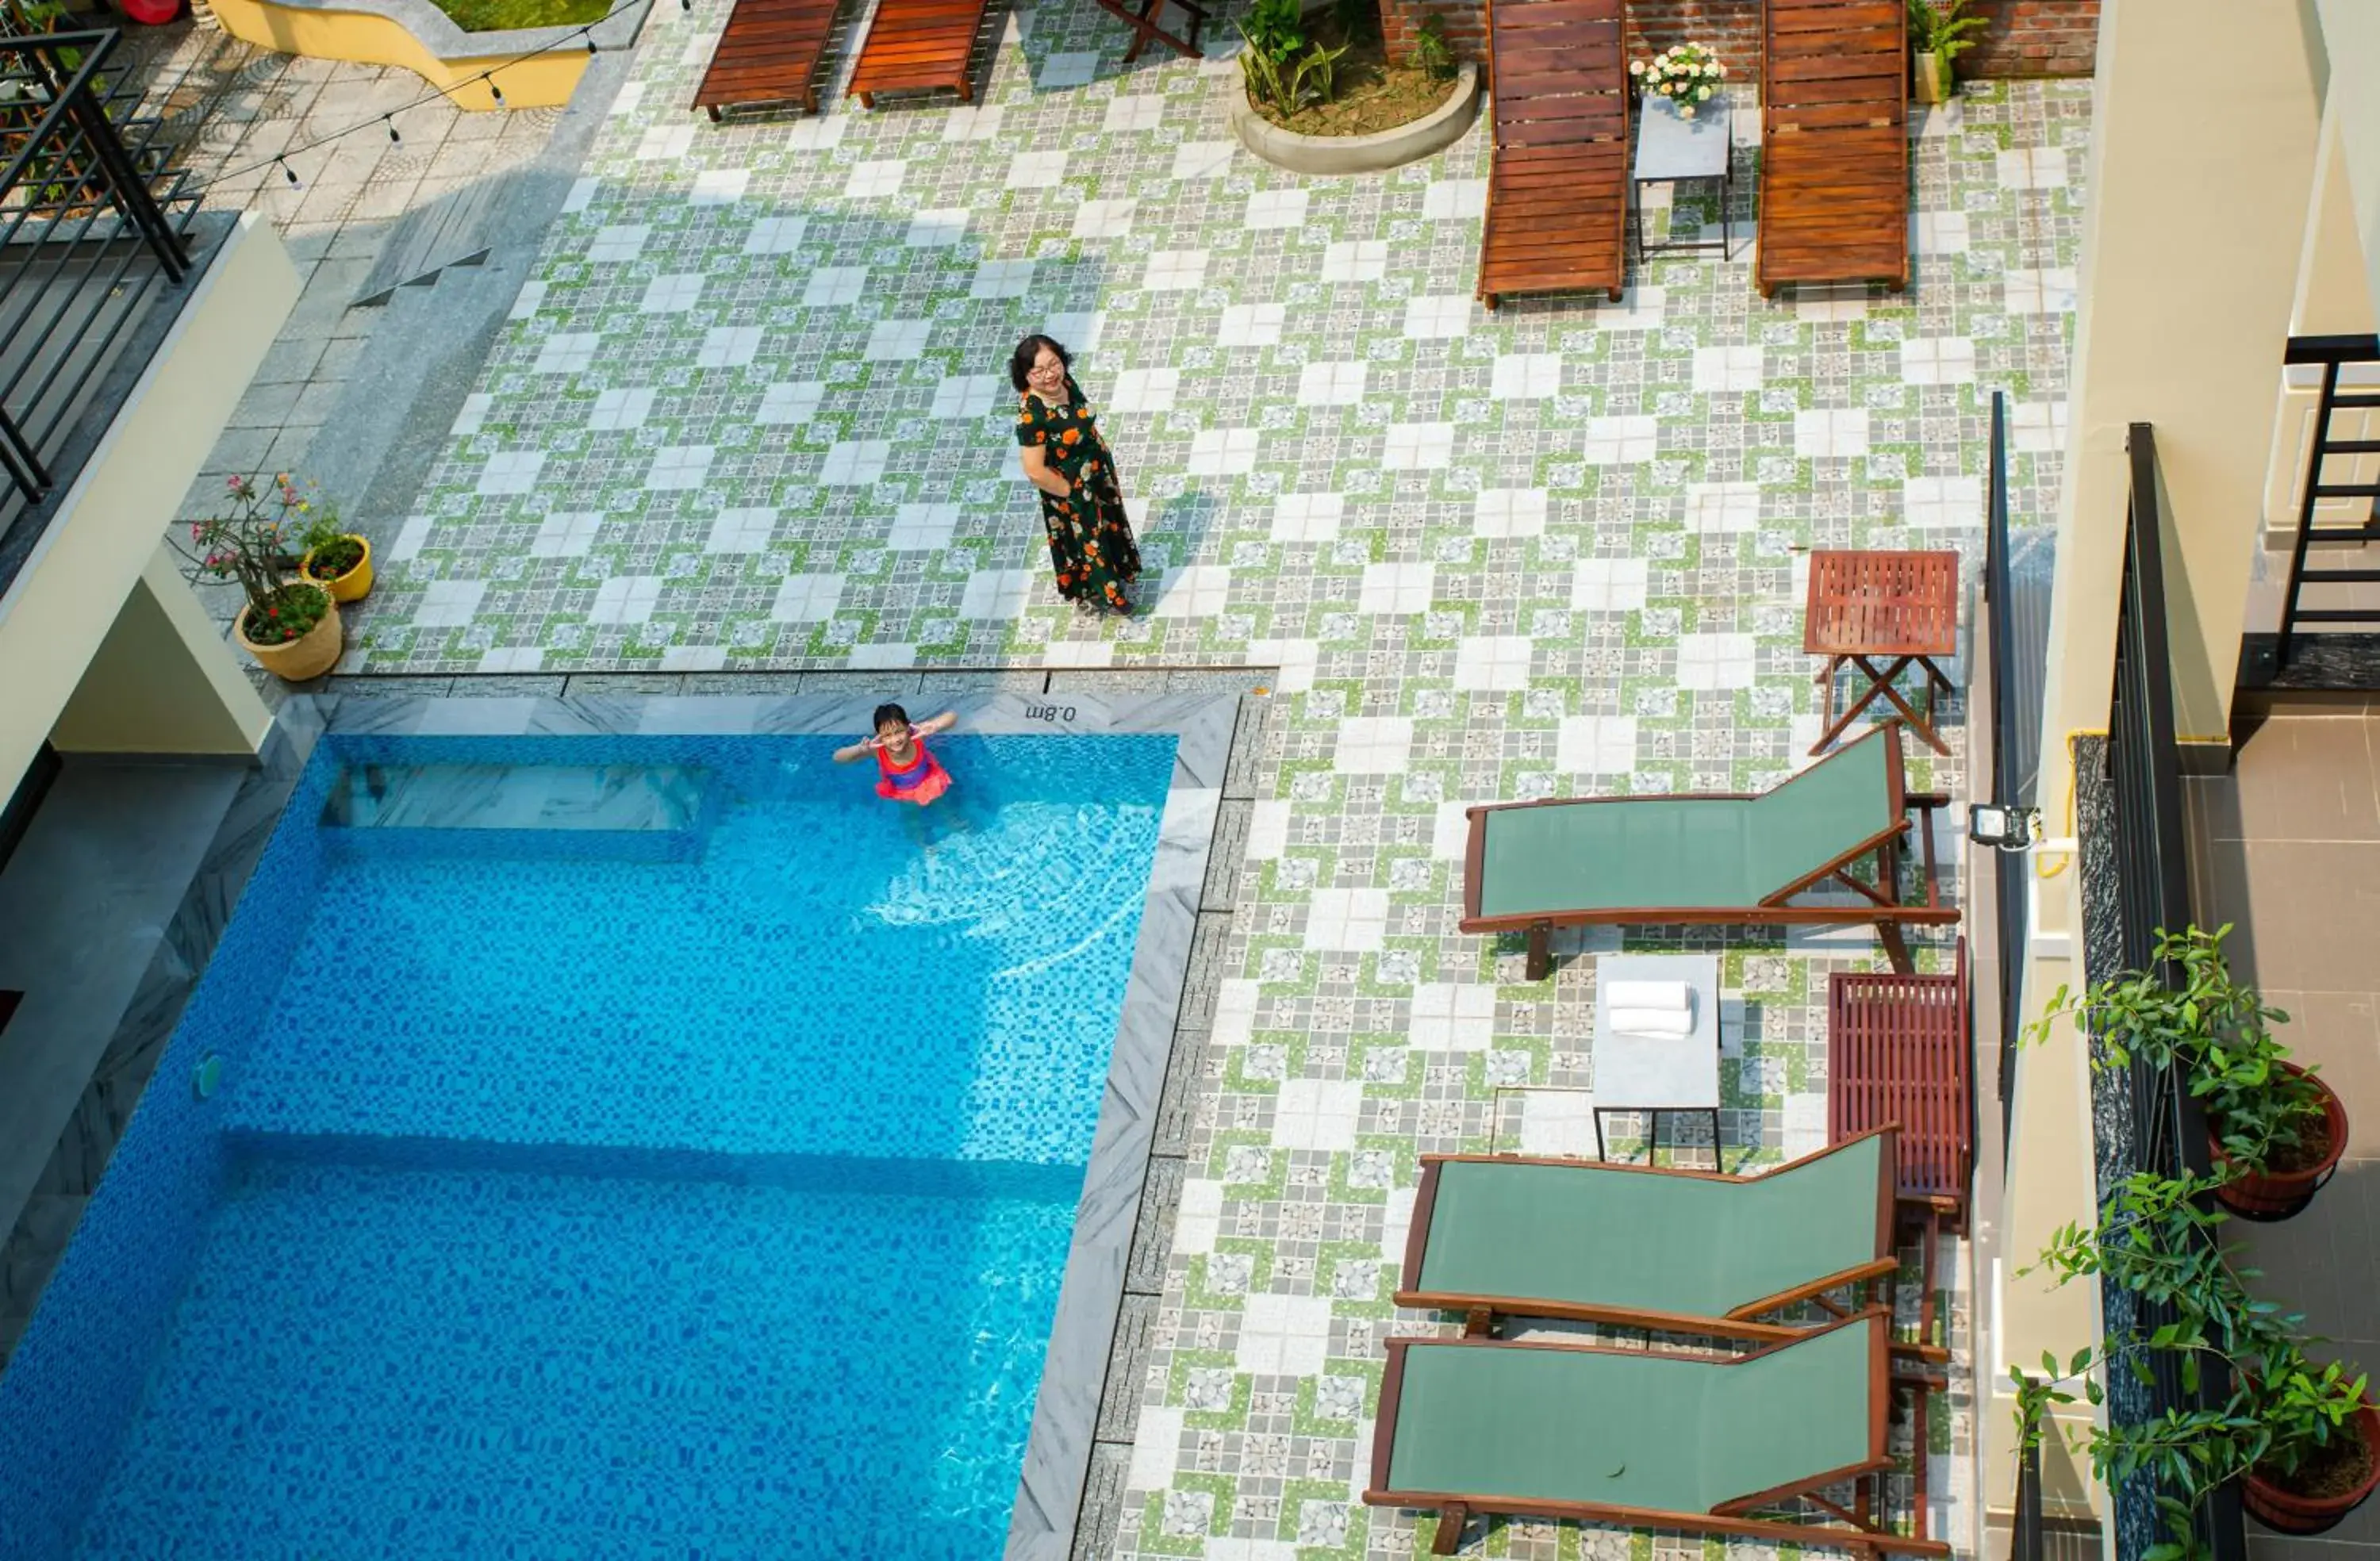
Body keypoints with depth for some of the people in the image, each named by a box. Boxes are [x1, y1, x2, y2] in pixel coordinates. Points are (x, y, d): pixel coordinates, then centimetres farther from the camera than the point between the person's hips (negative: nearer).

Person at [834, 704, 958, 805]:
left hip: (928, 783, 0)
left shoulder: (916, 735, -39)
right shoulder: (877, 749, -39)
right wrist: (861, 749, -62)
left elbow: (952, 716, -42)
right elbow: (838, 757, -43)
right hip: (898, 793, 0)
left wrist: (934, 727, -63)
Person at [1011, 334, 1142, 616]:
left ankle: (1112, 579, 57)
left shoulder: (1065, 382, -14)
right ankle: (1089, 595, 46)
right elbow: (1035, 471, -31)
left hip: (1098, 472, 7)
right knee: (1086, 541, 18)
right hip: (1071, 491, -7)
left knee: (1108, 527, 29)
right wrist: (1070, 492, -17)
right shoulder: (1031, 415, -36)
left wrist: (1104, 457, 11)